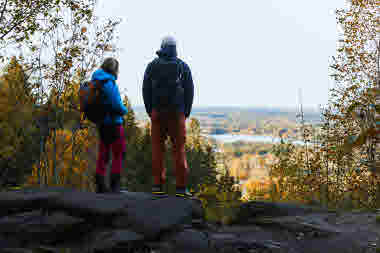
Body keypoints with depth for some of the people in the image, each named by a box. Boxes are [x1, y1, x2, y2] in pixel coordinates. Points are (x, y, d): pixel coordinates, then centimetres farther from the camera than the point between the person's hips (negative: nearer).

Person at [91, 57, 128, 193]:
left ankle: (100, 185, 13)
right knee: (118, 153, 1)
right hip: (113, 122, -8)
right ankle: (115, 184, -1)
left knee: (103, 153, 12)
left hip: (101, 123, 8)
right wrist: (124, 110, 0)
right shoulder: (109, 82, -15)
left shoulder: (96, 81, 10)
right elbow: (116, 104, -21)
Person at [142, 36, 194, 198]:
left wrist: (150, 111, 12)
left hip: (157, 112, 1)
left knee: (157, 148, 5)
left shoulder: (152, 65, 7)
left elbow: (146, 90, 6)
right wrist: (186, 112, 10)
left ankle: (157, 185, 3)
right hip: (177, 112, -1)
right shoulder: (183, 66, 5)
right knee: (179, 149, 1)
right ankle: (181, 187, 0)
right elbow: (190, 91, 3)